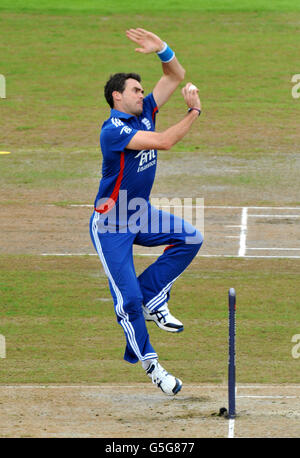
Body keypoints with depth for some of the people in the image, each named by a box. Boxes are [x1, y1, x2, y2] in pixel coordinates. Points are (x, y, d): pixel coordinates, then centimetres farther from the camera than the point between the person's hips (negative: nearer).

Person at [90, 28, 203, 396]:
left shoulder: (144, 113, 4)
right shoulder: (113, 130, -21)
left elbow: (175, 76, 6)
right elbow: (164, 142, -30)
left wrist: (162, 50, -13)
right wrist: (193, 111, -22)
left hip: (139, 215, 8)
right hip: (110, 224, -8)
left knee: (190, 238, -11)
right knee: (128, 296, -10)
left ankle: (152, 300, 1)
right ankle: (147, 361, 5)